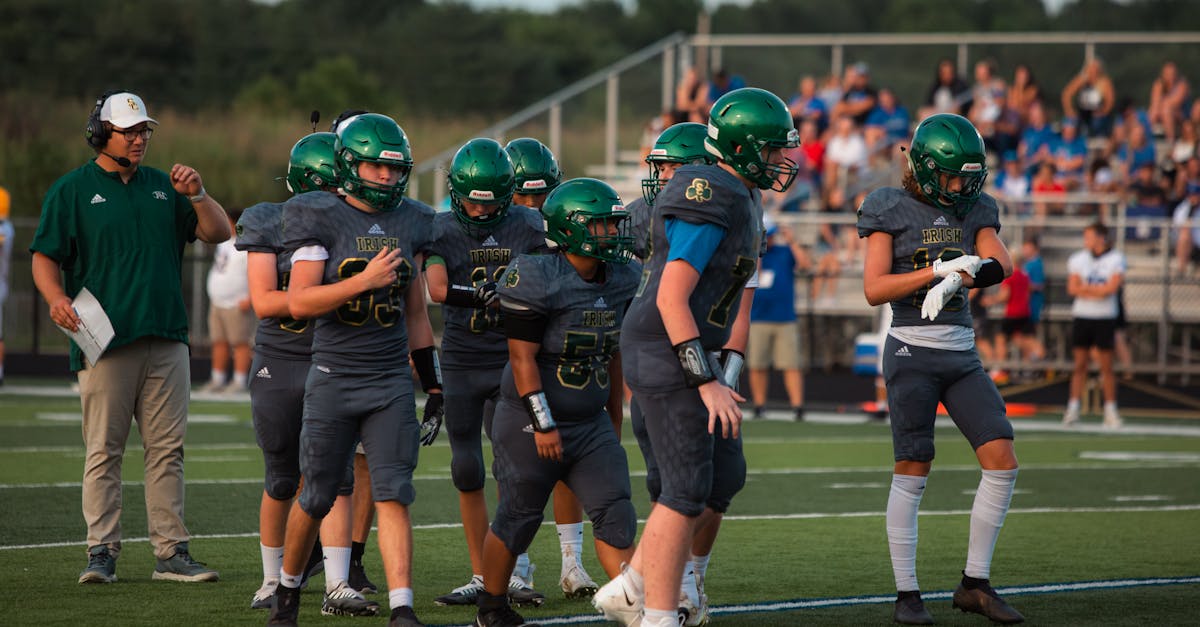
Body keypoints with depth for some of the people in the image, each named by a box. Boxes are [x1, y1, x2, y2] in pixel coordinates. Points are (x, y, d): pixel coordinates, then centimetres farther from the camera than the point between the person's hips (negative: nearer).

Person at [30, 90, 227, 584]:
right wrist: (57, 298, -18)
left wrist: (197, 194, -2)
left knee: (167, 449, 3)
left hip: (166, 339, 4)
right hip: (106, 340, -4)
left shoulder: (163, 187, 16)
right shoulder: (72, 190, 4)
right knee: (104, 450, -4)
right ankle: (102, 552, 0)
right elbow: (45, 257, 1)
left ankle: (171, 552, 6)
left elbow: (218, 234, 15)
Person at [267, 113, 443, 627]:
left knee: (393, 496, -6)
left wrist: (434, 388, 14)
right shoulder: (320, 219, -6)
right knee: (317, 497, 9)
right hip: (333, 378, -3)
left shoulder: (408, 225, 8)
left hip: (392, 382, 3)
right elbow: (299, 302, -15)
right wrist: (365, 280, -23)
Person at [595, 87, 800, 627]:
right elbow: (671, 299, -23)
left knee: (723, 479, 12)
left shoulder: (739, 198, 13)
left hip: (688, 353, 10)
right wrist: (706, 383, -23)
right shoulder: (711, 206, -20)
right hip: (665, 355, -10)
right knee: (688, 490, -7)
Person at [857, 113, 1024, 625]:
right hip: (912, 351, -5)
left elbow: (1001, 263, -7)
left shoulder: (973, 212, 10)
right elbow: (874, 289, -12)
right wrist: (937, 270, -21)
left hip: (962, 354, 5)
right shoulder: (891, 212, -4)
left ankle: (975, 584, 5)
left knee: (1002, 462, -4)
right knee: (913, 473, -4)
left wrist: (962, 278, -26)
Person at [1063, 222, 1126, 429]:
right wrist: (1098, 290, -10)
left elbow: (1112, 287, -13)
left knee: (1106, 366, -2)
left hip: (1105, 318, -2)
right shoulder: (1077, 258, 7)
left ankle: (1110, 412, 3)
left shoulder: (1116, 259, -1)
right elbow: (1072, 288, -2)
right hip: (1081, 317, 2)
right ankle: (1073, 409, 5)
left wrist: (1084, 287, -6)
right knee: (1080, 364, 2)